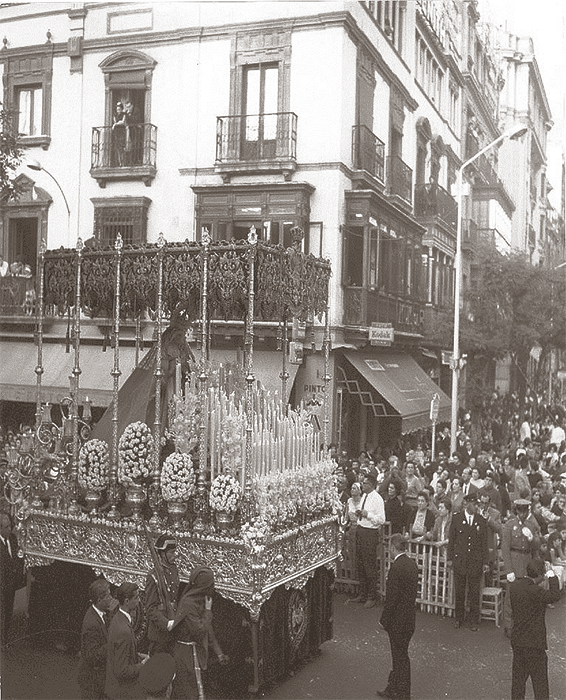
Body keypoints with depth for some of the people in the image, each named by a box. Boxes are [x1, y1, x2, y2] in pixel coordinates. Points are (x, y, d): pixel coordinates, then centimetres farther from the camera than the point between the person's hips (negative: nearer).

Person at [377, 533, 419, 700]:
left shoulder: (396, 567, -24)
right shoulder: (412, 564, 4)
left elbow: (391, 598, -22)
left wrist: (384, 621, -11)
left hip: (398, 621, -9)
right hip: (409, 617, 9)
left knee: (400, 657, 4)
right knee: (399, 655, 20)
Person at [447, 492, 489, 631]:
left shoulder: (481, 521, 2)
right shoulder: (456, 518, 0)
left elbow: (484, 543, 5)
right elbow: (451, 539, 3)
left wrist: (485, 562, 1)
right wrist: (449, 558, 1)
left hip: (475, 561, 0)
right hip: (459, 559, 0)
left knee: (474, 592, 5)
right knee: (459, 591, 8)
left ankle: (474, 621, 16)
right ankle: (458, 618, 22)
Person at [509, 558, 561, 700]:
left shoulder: (515, 586, 0)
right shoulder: (535, 591, -25)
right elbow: (555, 596, -18)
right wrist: (552, 577, -6)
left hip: (517, 641, 7)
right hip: (534, 643, -7)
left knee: (518, 677, 20)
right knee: (540, 680, 6)